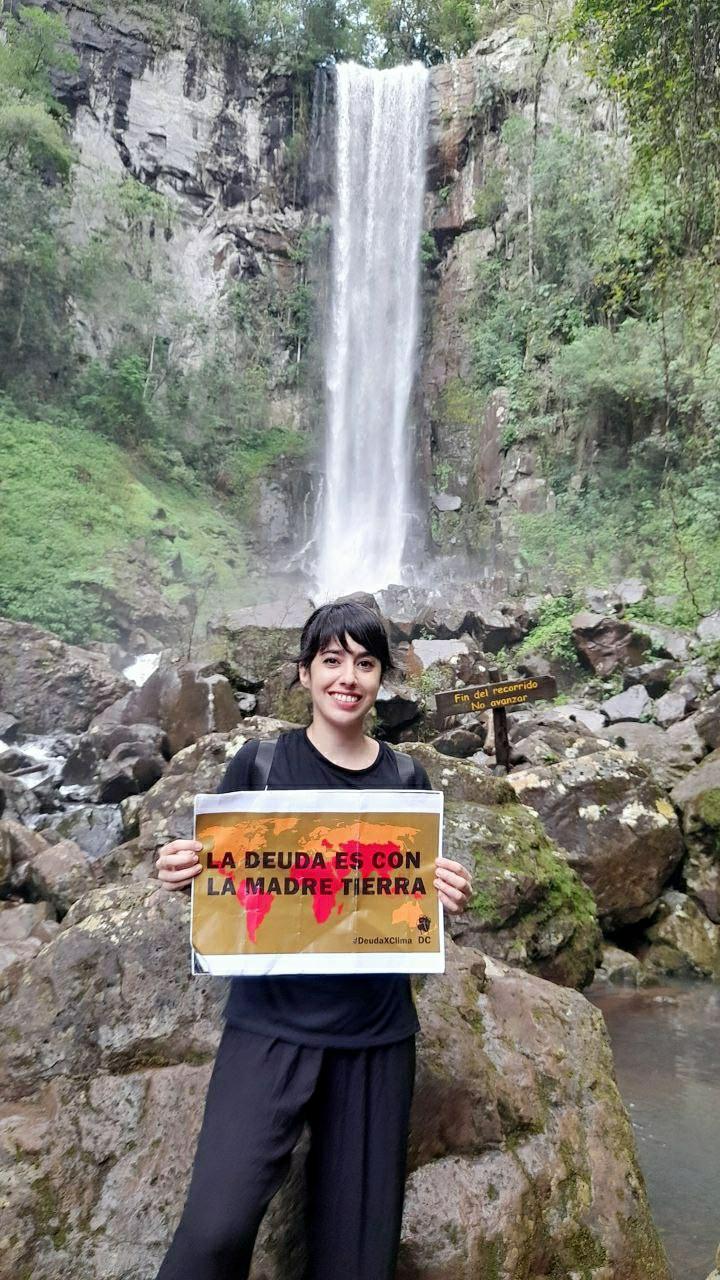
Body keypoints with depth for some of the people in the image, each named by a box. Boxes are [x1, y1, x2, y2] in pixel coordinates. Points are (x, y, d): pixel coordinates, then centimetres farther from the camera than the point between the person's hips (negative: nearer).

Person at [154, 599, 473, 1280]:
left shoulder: (406, 778, 3)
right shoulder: (259, 762, -2)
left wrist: (448, 893, -11)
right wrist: (181, 869, -17)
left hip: (376, 1027, 2)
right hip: (271, 1019, -1)